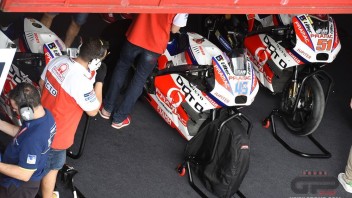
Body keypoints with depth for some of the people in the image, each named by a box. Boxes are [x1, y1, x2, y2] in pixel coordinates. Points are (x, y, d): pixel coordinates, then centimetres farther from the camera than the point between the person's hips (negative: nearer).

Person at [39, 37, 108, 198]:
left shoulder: (58, 61, -13)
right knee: (52, 168, 18)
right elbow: (93, 110, -18)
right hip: (56, 134, -8)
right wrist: (99, 81, -16)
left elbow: (42, 84, 5)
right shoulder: (82, 82, -35)